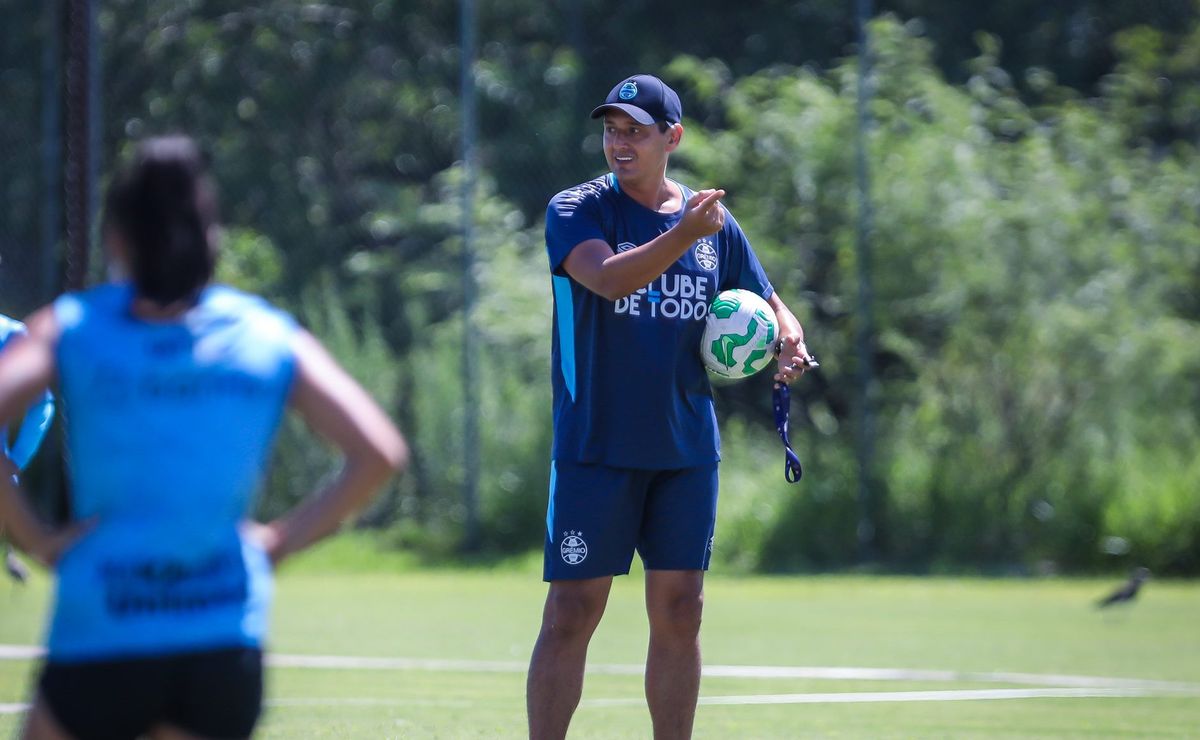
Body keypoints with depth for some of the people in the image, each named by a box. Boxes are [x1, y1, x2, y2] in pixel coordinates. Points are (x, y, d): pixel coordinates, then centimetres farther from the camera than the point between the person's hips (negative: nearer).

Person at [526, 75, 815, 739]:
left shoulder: (713, 221, 7)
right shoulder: (576, 211, -5)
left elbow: (766, 304, 18)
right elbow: (608, 278, -25)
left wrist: (789, 345, -4)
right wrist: (684, 235, -38)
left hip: (687, 451, 4)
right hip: (596, 450, -4)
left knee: (679, 614, 7)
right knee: (571, 615, -5)